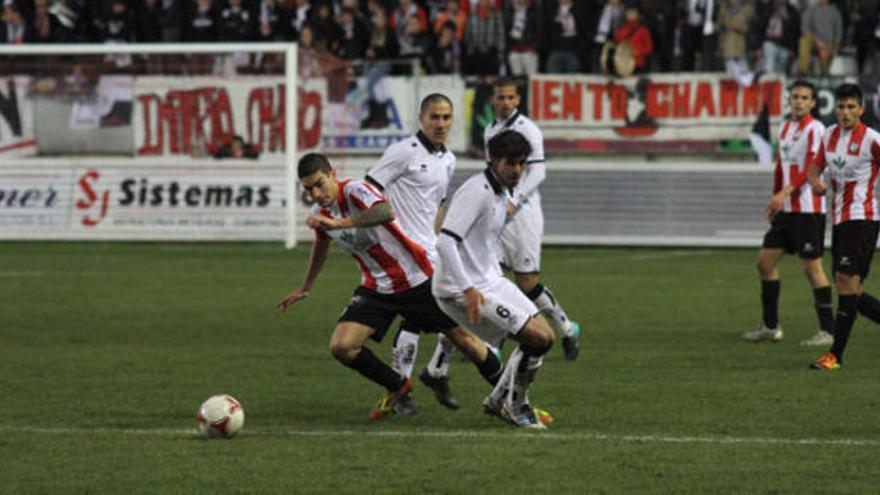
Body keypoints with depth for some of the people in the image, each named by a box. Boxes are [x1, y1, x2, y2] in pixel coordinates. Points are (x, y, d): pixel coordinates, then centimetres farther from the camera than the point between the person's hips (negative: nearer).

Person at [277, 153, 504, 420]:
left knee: (462, 337, 2)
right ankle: (397, 387, 12)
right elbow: (322, 243, 25)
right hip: (376, 289, 6)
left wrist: (340, 223, -51)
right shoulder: (319, 216, 0)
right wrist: (304, 288, 36)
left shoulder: (354, 190, -22)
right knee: (341, 347, -12)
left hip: (418, 280, -6)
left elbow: (386, 212, -44)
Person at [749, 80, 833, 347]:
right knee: (765, 261, 7)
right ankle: (770, 326, 15)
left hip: (808, 209, -8)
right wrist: (775, 201, 18)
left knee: (811, 266, -7)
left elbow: (812, 169, -19)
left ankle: (827, 330, -2)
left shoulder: (815, 129, -10)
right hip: (785, 210, 8)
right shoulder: (785, 128, 15)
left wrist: (784, 193, -27)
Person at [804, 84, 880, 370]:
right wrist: (815, 181, -4)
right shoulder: (830, 136, 10)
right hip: (839, 218, 7)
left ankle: (835, 355, -14)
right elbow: (816, 166, 19)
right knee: (850, 292, 7)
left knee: (847, 281, -15)